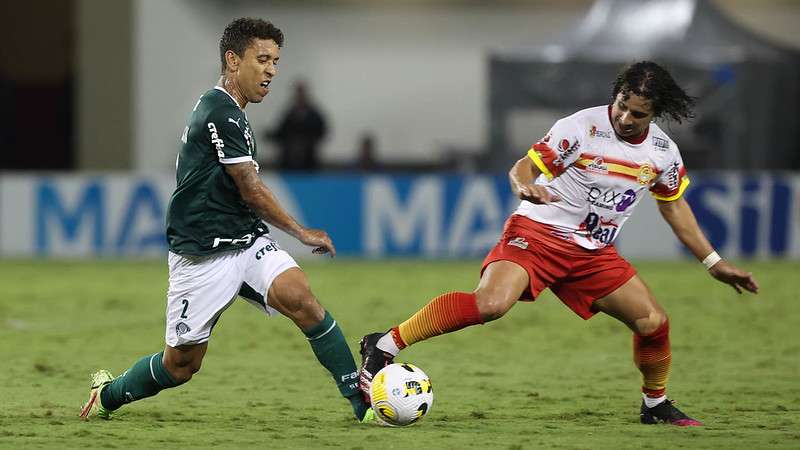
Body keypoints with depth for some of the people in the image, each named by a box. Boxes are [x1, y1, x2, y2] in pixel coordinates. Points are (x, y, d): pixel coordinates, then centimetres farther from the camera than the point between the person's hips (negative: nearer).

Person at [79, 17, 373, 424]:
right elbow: (251, 191, -14)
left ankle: (361, 400, -23)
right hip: (202, 256, -8)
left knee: (299, 297, -20)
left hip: (246, 242, 8)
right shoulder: (221, 111, -15)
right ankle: (108, 394, 30)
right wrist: (301, 233, -3)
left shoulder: (225, 110, 16)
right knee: (182, 363, 3)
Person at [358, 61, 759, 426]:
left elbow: (674, 205, 18)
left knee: (653, 323, -2)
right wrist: (525, 185, -37)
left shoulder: (662, 152, 1)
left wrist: (714, 263, 20)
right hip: (538, 232, -6)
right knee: (490, 303, -30)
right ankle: (384, 346, -23)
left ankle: (655, 405, 25)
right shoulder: (583, 128, -15)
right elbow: (524, 167, -12)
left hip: (594, 253, 6)